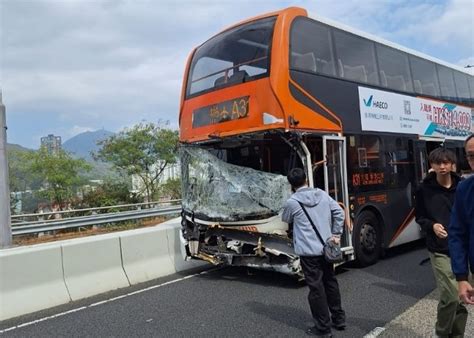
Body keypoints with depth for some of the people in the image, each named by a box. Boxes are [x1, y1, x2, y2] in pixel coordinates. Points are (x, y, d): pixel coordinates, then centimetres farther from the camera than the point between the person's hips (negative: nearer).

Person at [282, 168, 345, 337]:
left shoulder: (292, 202, -9)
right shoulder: (322, 194, 5)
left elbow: (286, 219, 9)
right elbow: (339, 213, 4)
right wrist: (336, 234, 7)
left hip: (308, 251, -6)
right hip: (326, 248, 6)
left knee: (316, 288, 3)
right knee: (330, 283, 19)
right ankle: (339, 319, 32)